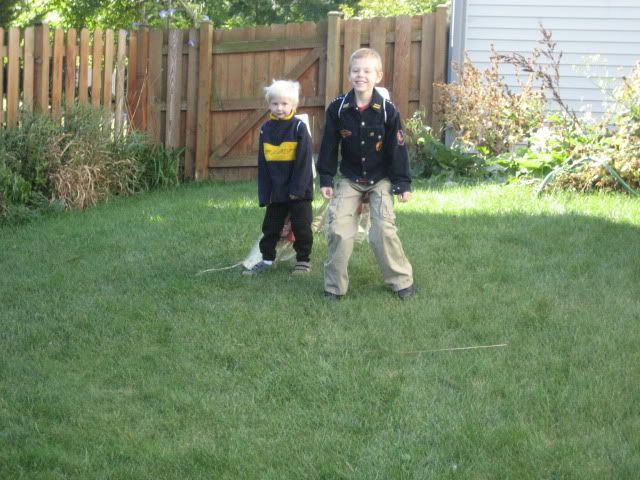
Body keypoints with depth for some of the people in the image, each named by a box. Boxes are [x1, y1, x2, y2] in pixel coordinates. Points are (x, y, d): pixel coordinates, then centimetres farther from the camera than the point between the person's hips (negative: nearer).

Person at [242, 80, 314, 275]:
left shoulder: (299, 128, -9)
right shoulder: (266, 129, 3)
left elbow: (304, 161, -12)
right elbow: (263, 164, 6)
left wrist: (297, 189, -15)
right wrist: (264, 193, 2)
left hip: (298, 192, -4)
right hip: (275, 191, 4)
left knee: (301, 226, 4)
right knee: (270, 226, 10)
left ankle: (304, 260, 16)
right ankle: (267, 259, 21)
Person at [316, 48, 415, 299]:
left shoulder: (387, 111, -12)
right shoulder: (337, 109, -8)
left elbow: (397, 149, -6)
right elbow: (329, 146, 1)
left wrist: (403, 183, -6)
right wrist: (326, 179, 0)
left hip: (381, 180, -2)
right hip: (350, 180, 2)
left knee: (383, 230, -12)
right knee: (338, 229, -8)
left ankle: (401, 280, 4)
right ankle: (334, 285, 4)